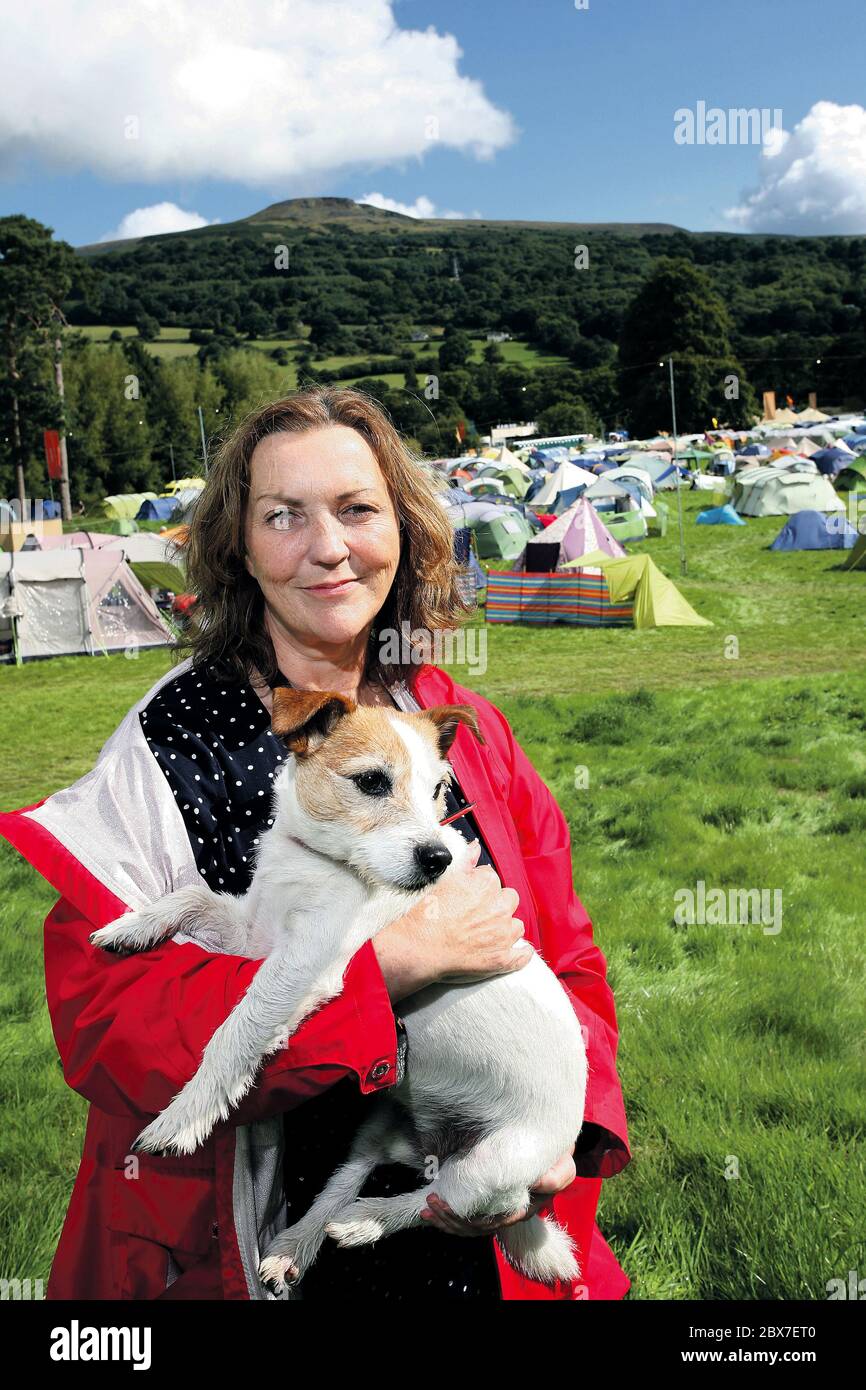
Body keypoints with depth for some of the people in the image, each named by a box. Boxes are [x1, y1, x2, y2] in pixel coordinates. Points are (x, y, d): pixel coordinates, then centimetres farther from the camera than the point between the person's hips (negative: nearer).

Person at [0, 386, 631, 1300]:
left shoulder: (468, 729, -1)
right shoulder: (171, 744, -14)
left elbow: (566, 960, 3)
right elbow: (103, 1016, -23)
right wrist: (389, 961, -28)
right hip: (243, 1248, -3)